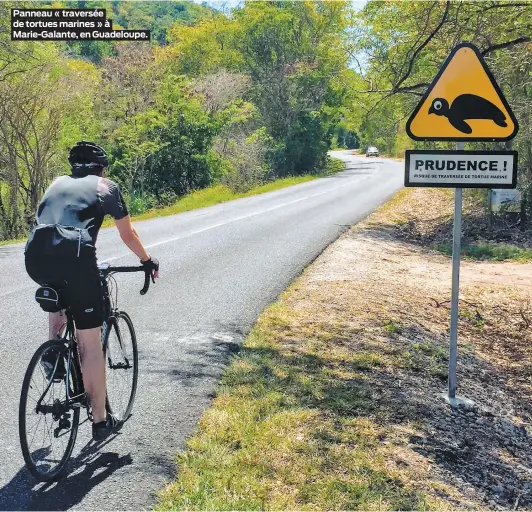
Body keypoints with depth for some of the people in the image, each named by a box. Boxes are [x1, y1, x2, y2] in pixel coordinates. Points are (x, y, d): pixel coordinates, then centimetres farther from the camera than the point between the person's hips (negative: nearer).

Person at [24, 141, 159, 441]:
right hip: (75, 258, -4)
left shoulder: (58, 183, 31)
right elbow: (128, 235, 25)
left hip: (35, 258, 5)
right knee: (91, 343, 5)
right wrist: (148, 261, 42)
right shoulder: (107, 186, 20)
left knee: (61, 293, 40)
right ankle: (101, 421, 13)